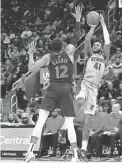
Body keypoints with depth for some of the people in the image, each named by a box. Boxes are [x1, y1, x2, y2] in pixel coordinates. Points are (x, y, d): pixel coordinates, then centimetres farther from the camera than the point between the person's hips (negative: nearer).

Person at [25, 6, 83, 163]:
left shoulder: (48, 57, 5)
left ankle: (31, 149, -22)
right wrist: (78, 20, 24)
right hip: (67, 89, 1)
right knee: (70, 124, 2)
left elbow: (31, 68, 5)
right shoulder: (69, 52, 7)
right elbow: (76, 38, 18)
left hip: (53, 88, -1)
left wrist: (30, 54, 20)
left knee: (41, 120, -8)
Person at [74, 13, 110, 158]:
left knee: (88, 120, 1)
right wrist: (94, 26, 4)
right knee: (79, 103, -40)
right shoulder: (89, 55, 14)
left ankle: (84, 148, 5)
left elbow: (108, 43, 4)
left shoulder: (104, 57, 17)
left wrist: (103, 25, 7)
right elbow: (87, 40, -1)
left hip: (94, 89, 2)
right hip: (84, 85, -2)